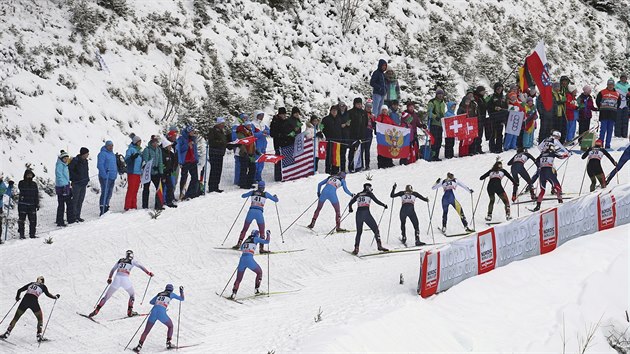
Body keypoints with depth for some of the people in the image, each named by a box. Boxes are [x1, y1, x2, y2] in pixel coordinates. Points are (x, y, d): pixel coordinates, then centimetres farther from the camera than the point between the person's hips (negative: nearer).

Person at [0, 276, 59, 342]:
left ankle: (7, 334, 6)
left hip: (25, 300, 3)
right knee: (40, 319, 18)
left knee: (16, 318, 12)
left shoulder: (31, 284, 25)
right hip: (34, 302, -3)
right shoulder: (43, 286, 16)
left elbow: (19, 290, 23)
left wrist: (17, 297, 40)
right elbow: (48, 294, 7)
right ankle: (39, 336, 8)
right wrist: (56, 297, 24)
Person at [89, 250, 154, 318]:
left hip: (116, 279, 3)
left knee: (107, 296, 9)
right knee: (132, 294, 23)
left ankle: (96, 310, 0)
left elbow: (112, 270, 28)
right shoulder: (132, 261, 12)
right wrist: (148, 273, 3)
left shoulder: (120, 260, 23)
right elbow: (140, 266, 2)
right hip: (125, 279, -3)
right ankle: (130, 311, 14)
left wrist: (109, 278, 39)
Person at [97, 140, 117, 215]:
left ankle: (106, 208, 21)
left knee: (109, 194, 13)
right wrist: (104, 175, -22)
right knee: (105, 193, -10)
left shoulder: (112, 154, 18)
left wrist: (115, 174, 19)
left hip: (112, 177, 9)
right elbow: (100, 165, -17)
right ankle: (102, 210, -10)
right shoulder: (102, 154, -10)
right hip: (105, 178, -9)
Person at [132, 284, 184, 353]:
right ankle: (168, 343, 18)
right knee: (170, 326, 25)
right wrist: (181, 291, 40)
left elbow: (151, 302, 35)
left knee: (146, 331, 11)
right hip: (162, 314, -3)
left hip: (153, 312, 3)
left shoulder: (159, 294, 26)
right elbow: (182, 299, 25)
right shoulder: (171, 294, 16)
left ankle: (139, 346, -2)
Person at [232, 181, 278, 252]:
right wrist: (275, 196, 39)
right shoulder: (265, 194, 8)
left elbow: (243, 196, 27)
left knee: (244, 229, 14)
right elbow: (276, 200, 16)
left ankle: (239, 244, 3)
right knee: (262, 232, 11)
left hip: (251, 211, 2)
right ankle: (261, 248, 3)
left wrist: (249, 194, 46)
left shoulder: (252, 192, 12)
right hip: (259, 213, -1)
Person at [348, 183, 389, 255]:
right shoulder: (369, 193, 7)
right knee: (375, 229, 3)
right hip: (366, 213, -4)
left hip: (358, 214, 4)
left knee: (359, 232, 15)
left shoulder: (358, 194, 18)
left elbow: (350, 203, 18)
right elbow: (376, 201, 3)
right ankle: (379, 245, -11)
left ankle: (356, 249, 2)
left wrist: (350, 209, 38)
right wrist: (384, 205, 18)